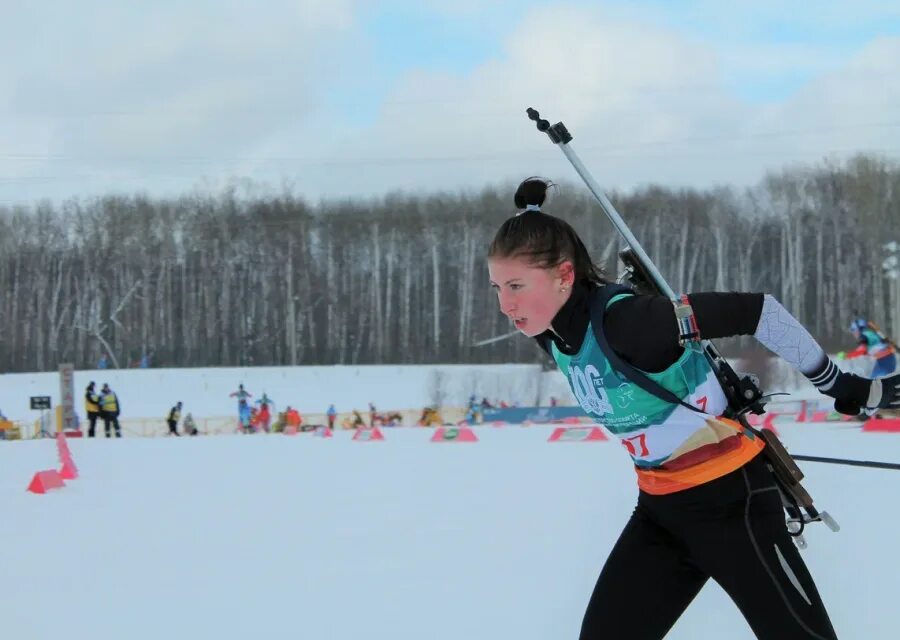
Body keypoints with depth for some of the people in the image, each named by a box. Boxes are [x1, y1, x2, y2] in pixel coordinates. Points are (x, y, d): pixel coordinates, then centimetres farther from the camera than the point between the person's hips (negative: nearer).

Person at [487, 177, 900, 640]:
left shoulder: (624, 319, -28)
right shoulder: (553, 337, -3)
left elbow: (756, 311, -24)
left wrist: (840, 386, -16)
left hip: (730, 498, -8)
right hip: (659, 509, 8)